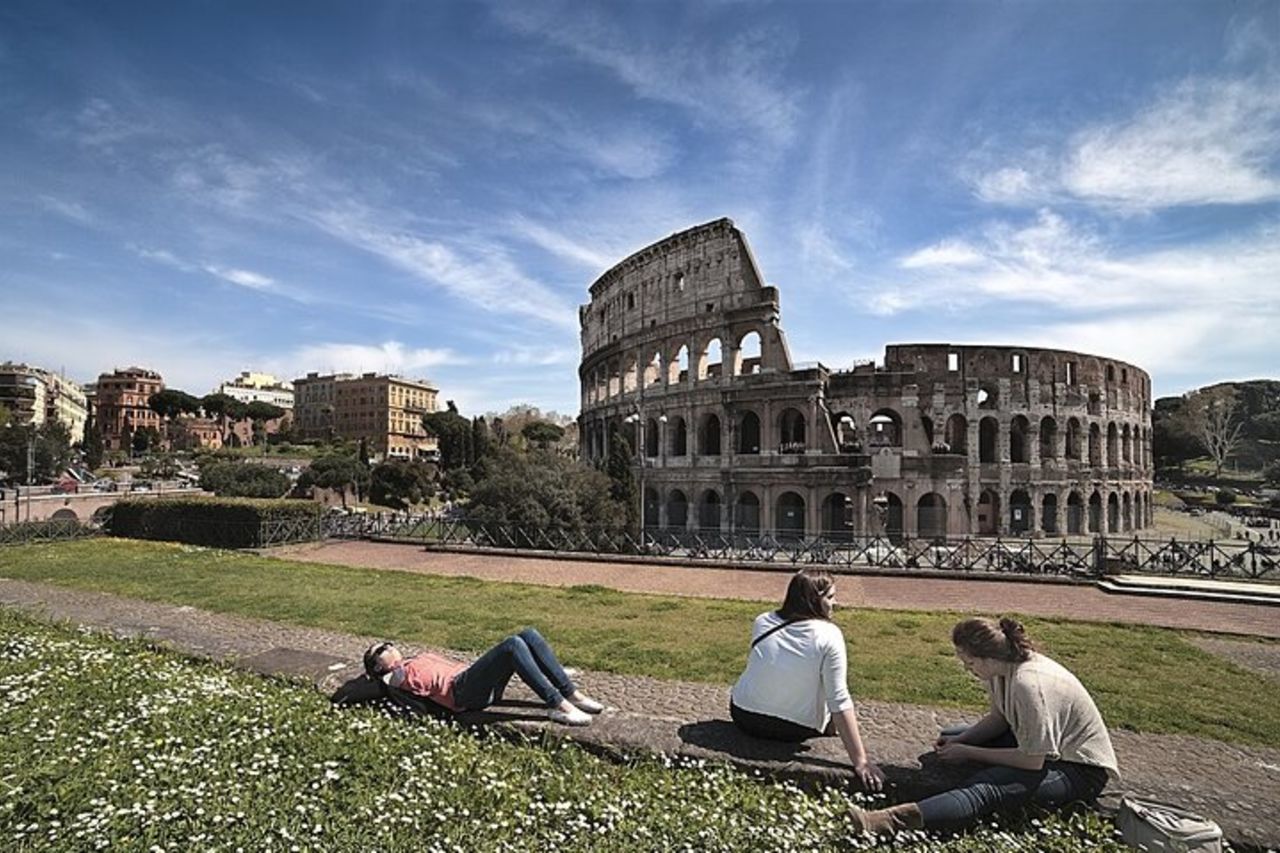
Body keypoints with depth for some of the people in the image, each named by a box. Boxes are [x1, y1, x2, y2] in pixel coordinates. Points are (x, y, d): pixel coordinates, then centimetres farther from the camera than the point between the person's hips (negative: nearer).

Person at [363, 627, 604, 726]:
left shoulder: (419, 660, 35)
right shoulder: (398, 675, 11)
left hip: (477, 681, 8)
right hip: (461, 689, -8)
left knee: (529, 634, -13)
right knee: (513, 644, -31)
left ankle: (571, 693, -17)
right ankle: (557, 705, -34)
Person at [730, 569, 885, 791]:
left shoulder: (762, 622, -6)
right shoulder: (829, 636, -19)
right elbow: (839, 702, -21)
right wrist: (860, 761, -16)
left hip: (743, 717, 2)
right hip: (793, 731, -2)